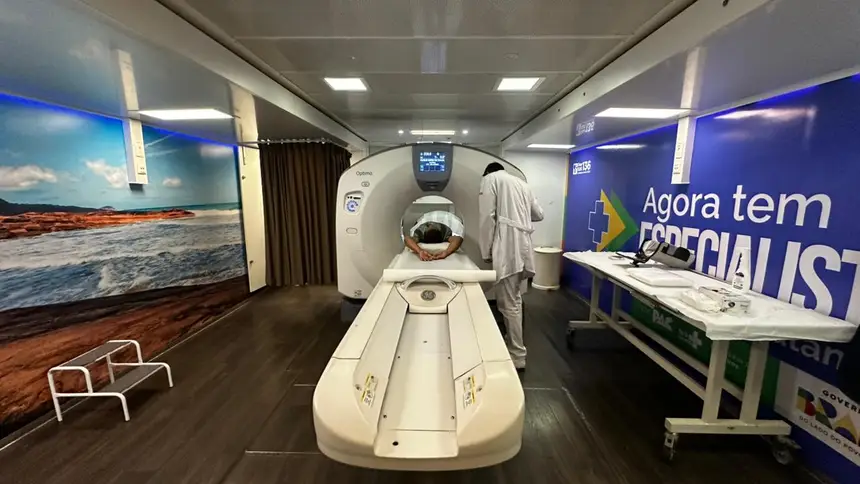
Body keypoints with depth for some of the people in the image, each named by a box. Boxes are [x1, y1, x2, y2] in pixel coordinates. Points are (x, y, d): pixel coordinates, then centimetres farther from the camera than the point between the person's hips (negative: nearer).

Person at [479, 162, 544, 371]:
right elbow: (539, 214, 27)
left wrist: (486, 250, -3)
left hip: (506, 248, -8)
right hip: (522, 247, 8)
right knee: (514, 301, 18)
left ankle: (518, 357, 8)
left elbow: (488, 217, -8)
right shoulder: (521, 183, 22)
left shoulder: (490, 179, 3)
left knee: (508, 305, -1)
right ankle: (513, 346, 31)